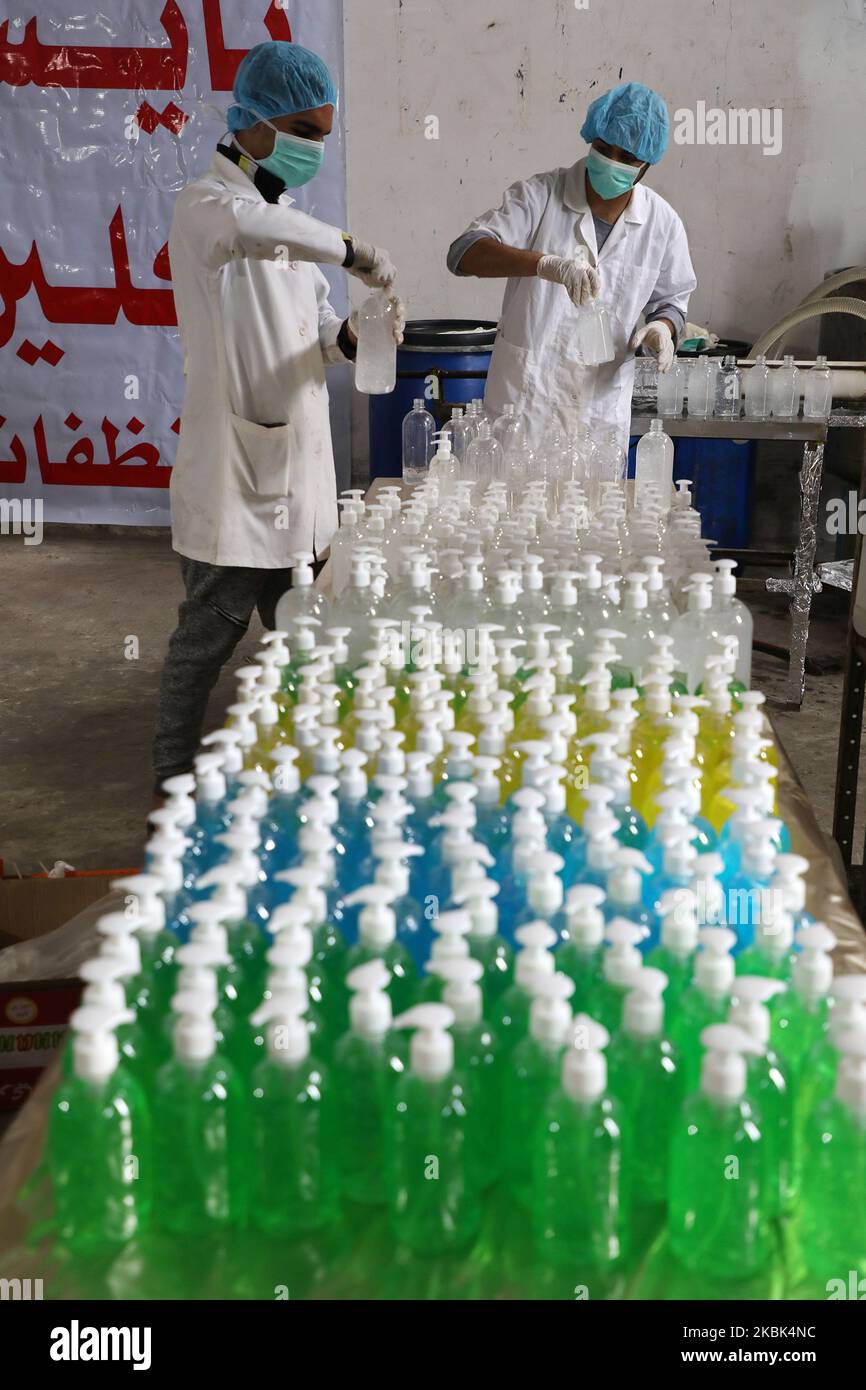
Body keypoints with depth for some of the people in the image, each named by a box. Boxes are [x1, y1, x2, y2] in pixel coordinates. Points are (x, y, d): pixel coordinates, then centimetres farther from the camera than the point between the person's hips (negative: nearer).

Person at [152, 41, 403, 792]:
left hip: (298, 462, 8)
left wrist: (351, 336, -6)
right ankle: (174, 779, 14)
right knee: (212, 630, 0)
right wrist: (349, 248, -29)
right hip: (233, 468, -8)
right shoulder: (204, 204, -12)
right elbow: (247, 226, -38)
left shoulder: (288, 216, 14)